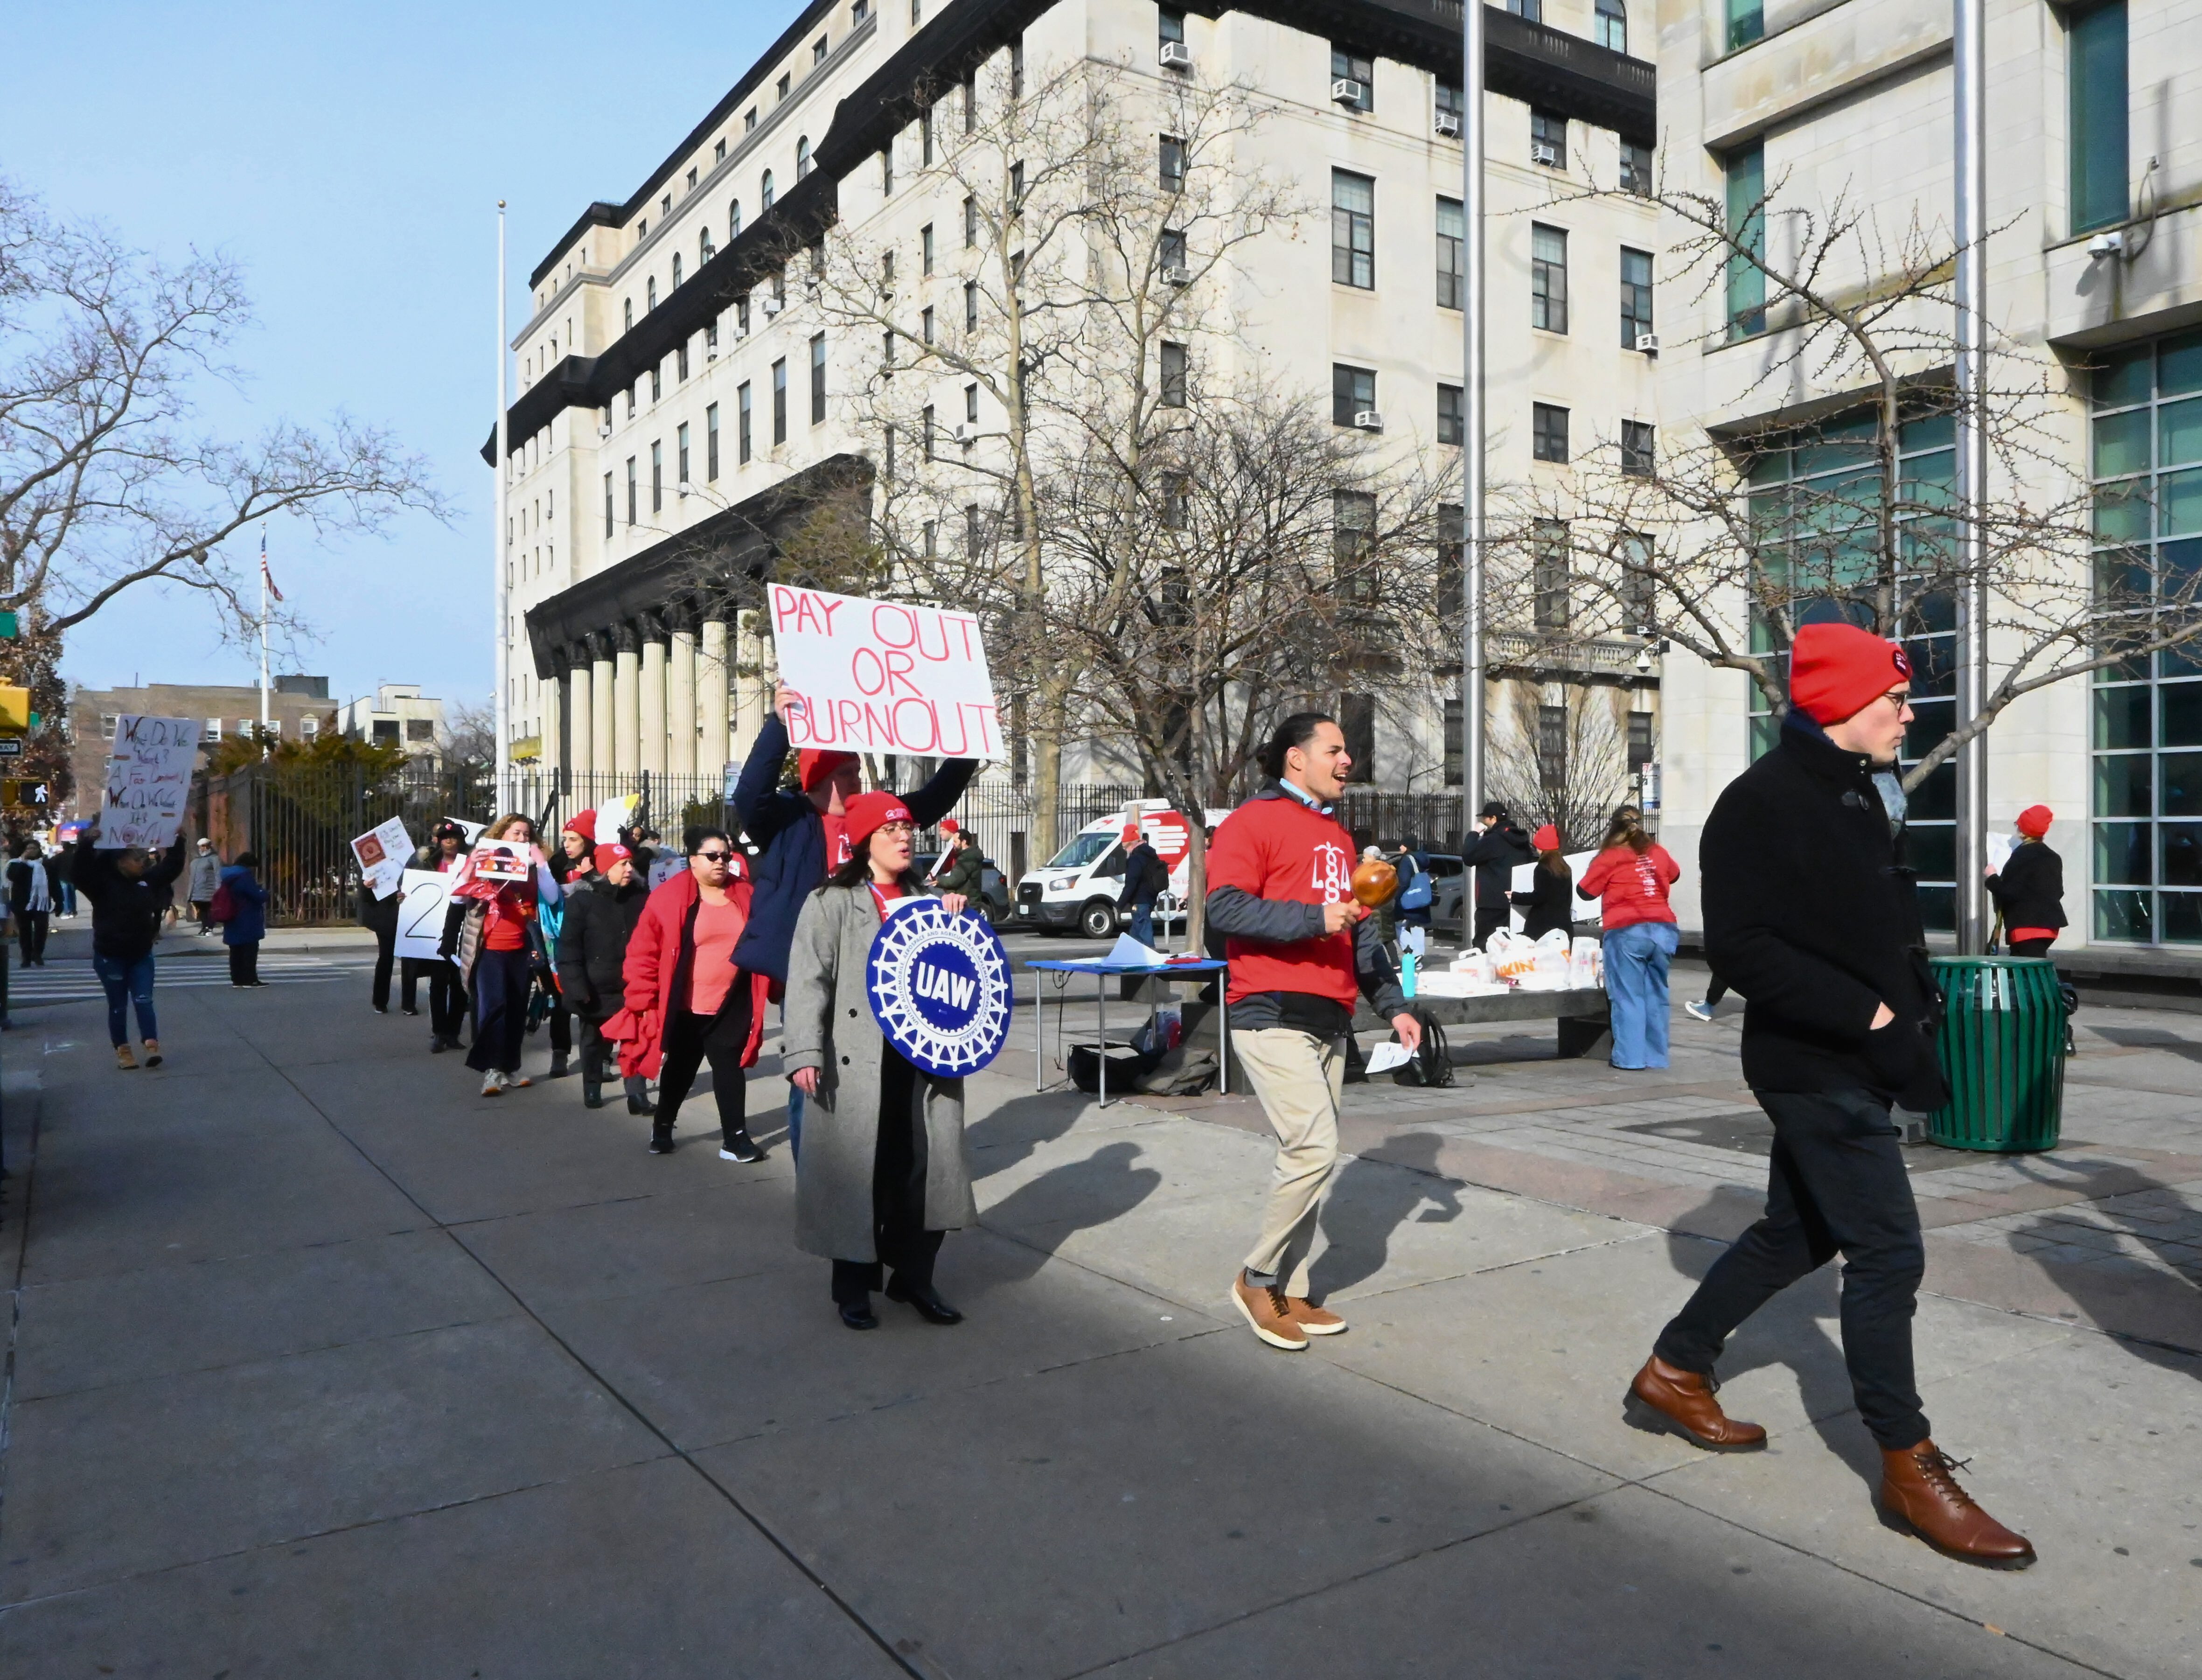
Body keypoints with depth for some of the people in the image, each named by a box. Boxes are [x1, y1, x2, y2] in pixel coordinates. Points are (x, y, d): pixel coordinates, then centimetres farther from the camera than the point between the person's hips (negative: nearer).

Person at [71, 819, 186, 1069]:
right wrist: (88, 842, -39)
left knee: (144, 1001, -2)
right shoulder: (103, 882, -11)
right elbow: (79, 870, -27)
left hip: (141, 954, 4)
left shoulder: (148, 880, 4)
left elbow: (172, 867, 13)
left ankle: (152, 1046, -8)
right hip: (110, 956, -4)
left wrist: (177, 841, 3)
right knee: (118, 1006, 6)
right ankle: (123, 1051, 12)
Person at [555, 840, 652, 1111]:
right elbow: (569, 946, -10)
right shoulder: (582, 898, -8)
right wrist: (577, 986, -16)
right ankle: (592, 1092, 29)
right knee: (594, 1041, 14)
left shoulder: (641, 896, 1)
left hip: (632, 986, 2)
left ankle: (638, 1096, 4)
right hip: (596, 989, -2)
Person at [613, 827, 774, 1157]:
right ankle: (662, 1127, 35)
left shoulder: (747, 896, 0)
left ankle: (735, 1138, 9)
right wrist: (643, 1001, -10)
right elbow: (644, 954, -9)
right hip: (686, 1008, -1)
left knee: (730, 1069, 4)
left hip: (732, 1007, 1)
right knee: (679, 1070, 14)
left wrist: (771, 990, 6)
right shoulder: (669, 898, -11)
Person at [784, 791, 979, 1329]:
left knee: (926, 1165, 5)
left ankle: (914, 1276, 20)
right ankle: (853, 1285, 15)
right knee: (857, 1169, 0)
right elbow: (809, 981, -8)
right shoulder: (832, 902, 1)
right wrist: (805, 1052, -19)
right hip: (858, 1061, -5)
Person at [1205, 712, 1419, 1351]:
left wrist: (1393, 1005, 19)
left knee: (1313, 1157, 9)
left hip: (1331, 1022, 9)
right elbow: (1226, 908, -16)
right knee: (1314, 1149, -15)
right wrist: (1315, 919, -19)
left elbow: (1361, 932, 25)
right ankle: (1256, 1279, 4)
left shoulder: (1338, 837, 23)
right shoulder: (1252, 822, -4)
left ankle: (1288, 1293, 21)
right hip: (1273, 1017, -8)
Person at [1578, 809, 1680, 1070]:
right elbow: (1674, 874, 30)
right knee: (1656, 995, 11)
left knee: (1628, 997, 1)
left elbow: (1585, 891, 2)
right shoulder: (1657, 852, 10)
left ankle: (1630, 1057, 1)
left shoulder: (1610, 858, -5)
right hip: (1663, 930, 5)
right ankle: (1656, 1055, 17)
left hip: (1627, 933, -4)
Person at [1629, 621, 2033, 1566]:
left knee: (1799, 1233, 18)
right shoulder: (1763, 803, -16)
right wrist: (1860, 1013, -23)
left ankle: (1673, 1374, 31)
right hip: (1816, 1065, -10)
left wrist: (1913, 999, 3)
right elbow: (1738, 947, -22)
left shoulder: (1861, 796, 13)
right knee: (1890, 1252, -5)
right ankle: (1909, 1470, 10)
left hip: (1856, 1060, 10)